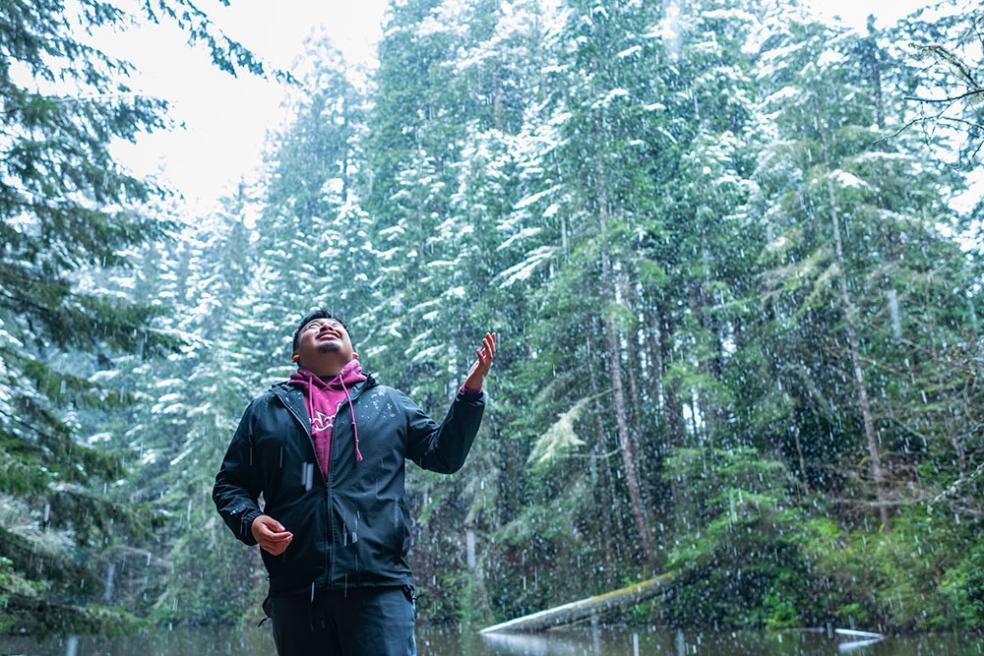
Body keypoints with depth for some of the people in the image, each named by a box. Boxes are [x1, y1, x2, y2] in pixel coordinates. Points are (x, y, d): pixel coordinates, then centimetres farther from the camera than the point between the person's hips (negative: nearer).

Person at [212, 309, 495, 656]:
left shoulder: (389, 402, 17)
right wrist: (250, 521, -3)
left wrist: (471, 391, 0)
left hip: (379, 583, -1)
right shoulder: (265, 409, 17)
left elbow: (443, 453, 12)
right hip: (294, 589, 1)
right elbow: (229, 484, 19)